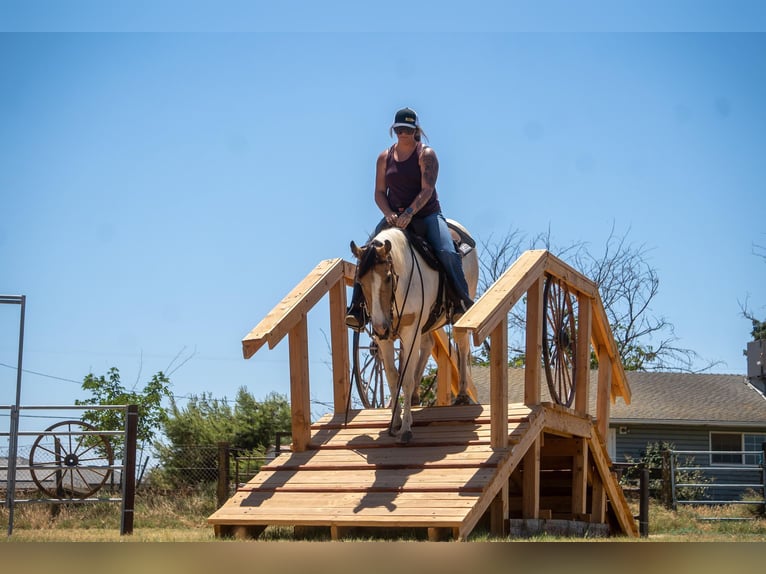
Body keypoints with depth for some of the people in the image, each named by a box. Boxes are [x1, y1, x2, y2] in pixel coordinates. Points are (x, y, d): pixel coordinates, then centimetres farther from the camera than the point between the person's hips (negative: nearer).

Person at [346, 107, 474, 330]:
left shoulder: (426, 154, -5)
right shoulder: (385, 157, 7)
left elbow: (427, 189, -15)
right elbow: (379, 192, 7)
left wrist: (409, 213, -29)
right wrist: (389, 215, -13)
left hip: (427, 215, -3)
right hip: (394, 217, 3)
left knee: (447, 252, -27)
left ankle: (462, 301, -19)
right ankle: (357, 307, -13)